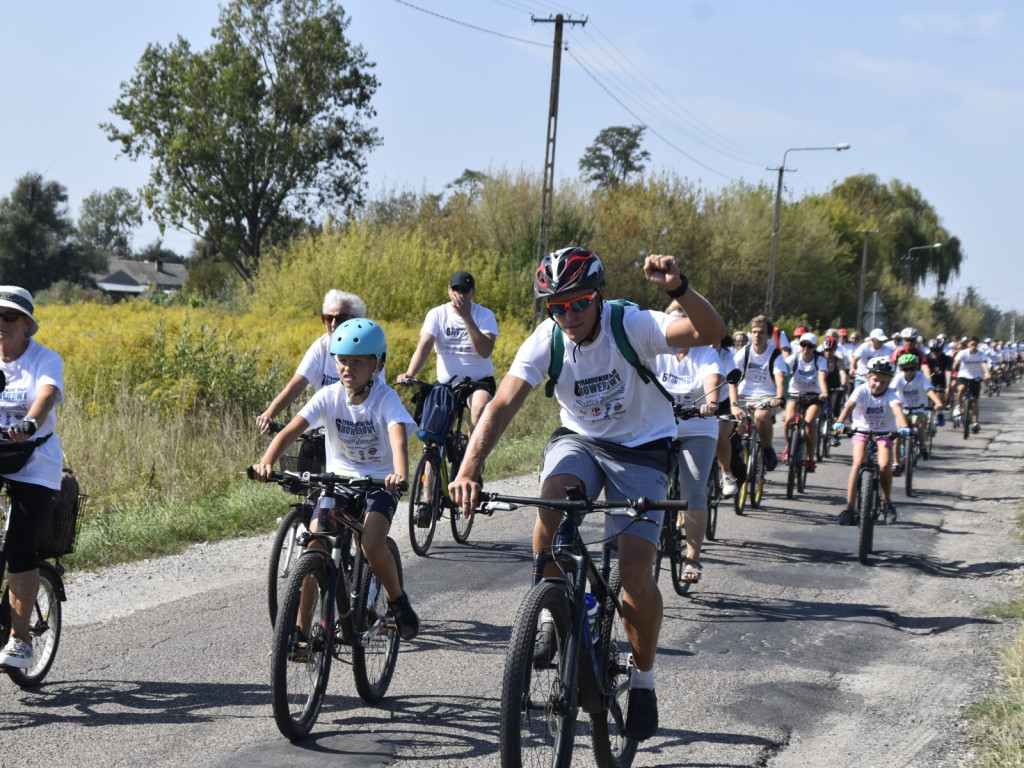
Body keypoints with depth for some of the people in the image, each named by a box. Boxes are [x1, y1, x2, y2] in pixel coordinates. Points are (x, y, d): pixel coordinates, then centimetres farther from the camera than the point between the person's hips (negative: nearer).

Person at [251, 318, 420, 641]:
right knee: (313, 548, -13)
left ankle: (398, 600, 3)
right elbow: (290, 431, -20)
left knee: (372, 545, -26)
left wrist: (400, 474, -55)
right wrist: (266, 462, -39)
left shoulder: (386, 399, -16)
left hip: (378, 483, -3)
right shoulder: (329, 396, -9)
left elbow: (399, 439, -34)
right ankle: (301, 629, -3)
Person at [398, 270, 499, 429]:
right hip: (446, 382, 2)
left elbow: (485, 351, -21)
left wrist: (466, 317, -25)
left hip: (479, 380, -2)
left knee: (479, 409, -32)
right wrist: (409, 374, -35)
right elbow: (424, 346, -17)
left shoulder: (485, 315, -5)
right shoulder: (437, 314, -2)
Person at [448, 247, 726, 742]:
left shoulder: (633, 326, -23)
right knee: (553, 495, -33)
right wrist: (468, 470, -41)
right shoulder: (546, 340, -16)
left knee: (636, 569, -17)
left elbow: (711, 332, -37)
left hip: (641, 449, -2)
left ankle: (643, 680, 8)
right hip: (579, 439, 2)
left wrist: (677, 287, -56)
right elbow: (502, 404, -26)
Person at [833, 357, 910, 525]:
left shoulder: (890, 394, -15)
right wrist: (840, 423, -51)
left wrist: (904, 427, -54)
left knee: (884, 465, -21)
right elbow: (849, 406, -32)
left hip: (884, 433, 0)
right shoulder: (862, 391, -16)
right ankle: (849, 507, -19)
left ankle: (887, 501, 4)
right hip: (862, 430, 0)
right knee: (858, 463, -22)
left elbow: (897, 408, -34)